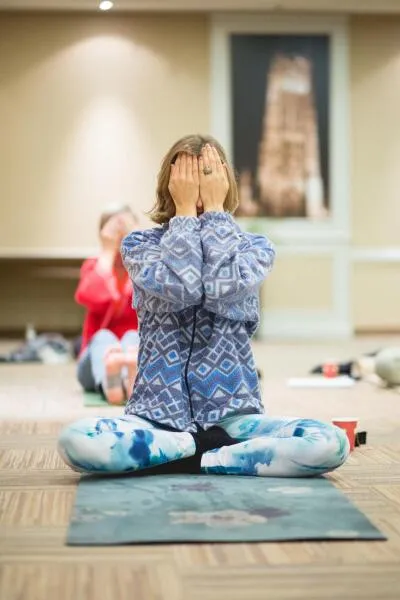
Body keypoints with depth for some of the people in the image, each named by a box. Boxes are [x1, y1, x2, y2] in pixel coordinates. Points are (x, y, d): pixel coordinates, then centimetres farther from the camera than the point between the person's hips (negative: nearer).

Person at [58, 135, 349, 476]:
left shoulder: (255, 247, 6)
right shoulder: (140, 244, 4)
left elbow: (222, 288, -17)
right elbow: (179, 288, -18)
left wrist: (214, 209, -7)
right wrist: (185, 210, -9)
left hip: (231, 414, 1)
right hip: (158, 413, 0)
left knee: (331, 444, -26)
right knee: (75, 441, -32)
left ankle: (191, 458, -13)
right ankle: (215, 449, -13)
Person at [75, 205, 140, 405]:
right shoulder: (94, 266, 7)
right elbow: (91, 298, -17)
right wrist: (107, 253, -10)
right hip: (97, 365, 0)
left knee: (132, 337, -32)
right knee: (103, 337, -32)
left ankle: (134, 382, -71)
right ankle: (109, 384, -71)